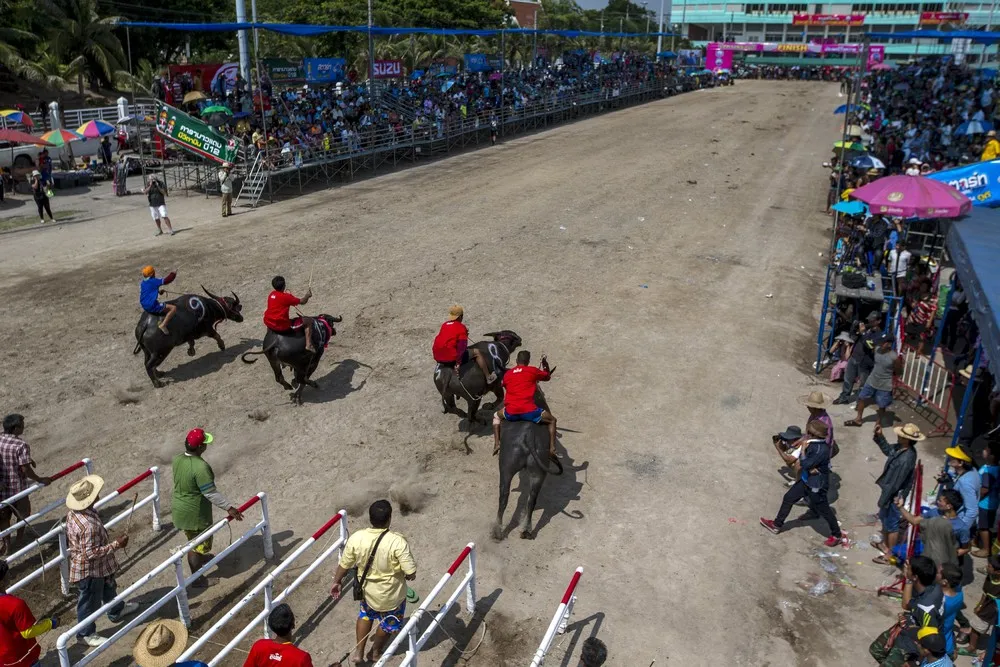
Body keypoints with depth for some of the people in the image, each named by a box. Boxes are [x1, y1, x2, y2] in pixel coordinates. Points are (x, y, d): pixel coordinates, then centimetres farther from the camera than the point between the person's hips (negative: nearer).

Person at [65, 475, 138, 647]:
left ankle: (116, 611, 54)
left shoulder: (73, 513, -9)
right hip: (89, 571, -10)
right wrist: (116, 544, -27)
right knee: (89, 602, 13)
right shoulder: (89, 525, -39)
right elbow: (91, 553, -33)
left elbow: (69, 538, 8)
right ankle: (86, 633, 33)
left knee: (108, 588, 31)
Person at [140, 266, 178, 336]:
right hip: (153, 306, -9)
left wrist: (158, 291, 30)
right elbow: (166, 280, -7)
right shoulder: (154, 281, -10)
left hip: (145, 307, 9)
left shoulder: (142, 283, 12)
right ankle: (163, 325, -21)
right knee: (173, 308, -10)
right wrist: (173, 274, 9)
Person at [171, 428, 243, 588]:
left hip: (179, 508, 8)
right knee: (197, 544, 10)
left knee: (192, 538, 30)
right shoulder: (200, 466, -32)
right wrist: (229, 508, -25)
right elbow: (210, 493, -30)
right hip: (195, 512, -8)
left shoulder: (177, 459, -7)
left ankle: (199, 558, 54)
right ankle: (196, 579, 23)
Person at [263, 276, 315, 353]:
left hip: (268, 323, 7)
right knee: (309, 320, 2)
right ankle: (308, 345, -6)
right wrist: (307, 295, 14)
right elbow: (302, 302, -6)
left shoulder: (271, 295, 6)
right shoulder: (286, 296, -13)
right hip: (283, 327, -7)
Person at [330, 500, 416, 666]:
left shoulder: (356, 538, -21)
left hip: (367, 591, 3)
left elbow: (344, 565, -6)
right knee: (388, 624, 28)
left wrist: (336, 582, 13)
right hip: (391, 596, -3)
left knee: (366, 615, 35)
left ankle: (358, 652, 40)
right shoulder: (397, 541, -32)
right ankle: (376, 653, 49)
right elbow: (411, 573, -28)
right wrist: (404, 575, -4)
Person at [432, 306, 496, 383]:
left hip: (437, 357, 7)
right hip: (451, 357, -7)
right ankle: (488, 377, 9)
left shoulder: (444, 325, 13)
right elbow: (462, 346, -13)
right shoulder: (461, 327, -5)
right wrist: (458, 363, -14)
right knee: (477, 352, 6)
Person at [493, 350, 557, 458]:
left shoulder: (507, 374, 16)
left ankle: (496, 444, 15)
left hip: (510, 413, 2)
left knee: (496, 416, 35)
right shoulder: (533, 371, 8)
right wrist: (545, 366, 42)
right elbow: (547, 377, 25)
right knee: (552, 420, 21)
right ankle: (552, 449, 4)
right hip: (529, 411, -2)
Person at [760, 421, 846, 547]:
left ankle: (837, 536, 32)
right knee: (788, 498, 16)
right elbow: (798, 462, 6)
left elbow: (804, 464, -28)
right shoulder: (812, 443, -5)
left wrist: (803, 450, -18)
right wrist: (809, 468, -12)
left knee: (824, 510, 9)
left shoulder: (822, 450, -31)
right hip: (806, 480, 9)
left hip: (817, 485, -9)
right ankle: (776, 525, 32)